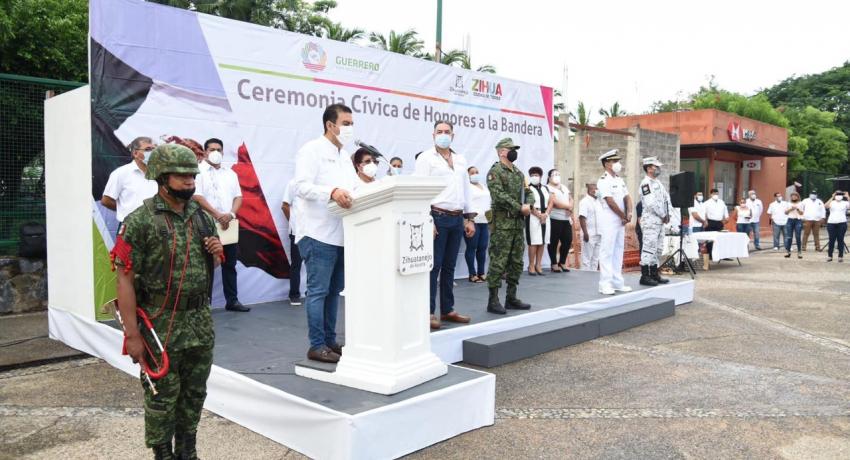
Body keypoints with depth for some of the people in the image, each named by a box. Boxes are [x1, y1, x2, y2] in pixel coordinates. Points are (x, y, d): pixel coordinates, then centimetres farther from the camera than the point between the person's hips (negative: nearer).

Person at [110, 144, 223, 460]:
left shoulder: (203, 217, 8)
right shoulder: (140, 221, -11)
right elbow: (125, 279, -13)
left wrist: (217, 253, -4)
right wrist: (132, 335, -15)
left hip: (201, 322, 6)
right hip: (161, 325, -5)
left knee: (194, 394, 16)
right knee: (162, 398, 7)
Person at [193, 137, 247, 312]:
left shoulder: (230, 173, 15)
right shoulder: (199, 172, 0)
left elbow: (238, 197, 10)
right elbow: (197, 197, -10)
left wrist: (231, 214, -9)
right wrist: (217, 215, -17)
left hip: (229, 225, 5)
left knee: (230, 264, 8)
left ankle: (232, 300, 15)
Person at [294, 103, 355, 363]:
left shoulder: (345, 156, 21)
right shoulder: (311, 150, -5)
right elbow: (302, 186, -17)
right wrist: (332, 192, -31)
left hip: (340, 233, 9)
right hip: (318, 233, -8)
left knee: (334, 290, 12)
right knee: (318, 291, -4)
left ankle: (330, 341, 21)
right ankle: (317, 346, 3)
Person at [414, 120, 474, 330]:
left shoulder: (460, 159, 17)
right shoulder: (426, 158, -1)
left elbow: (467, 189, 19)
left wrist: (469, 218, 13)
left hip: (457, 219, 6)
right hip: (437, 217, -6)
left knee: (449, 266, 11)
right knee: (434, 266, -5)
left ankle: (447, 310, 18)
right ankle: (429, 312, 1)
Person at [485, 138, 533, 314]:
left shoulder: (519, 173, 18)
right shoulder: (495, 171, -7)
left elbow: (528, 192, 16)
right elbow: (499, 196, -18)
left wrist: (528, 205, -6)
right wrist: (520, 208, -16)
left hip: (518, 223, 8)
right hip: (502, 223, -8)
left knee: (516, 262, 10)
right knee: (498, 262, -7)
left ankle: (511, 298, 19)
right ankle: (493, 300, -1)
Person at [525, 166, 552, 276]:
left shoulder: (545, 188, 17)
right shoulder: (528, 189, -3)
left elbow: (551, 202, 10)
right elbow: (530, 205, -12)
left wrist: (545, 214, -6)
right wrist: (539, 215, -16)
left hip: (545, 217, 6)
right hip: (533, 217, -6)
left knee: (542, 242, 6)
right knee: (533, 242, -7)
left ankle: (538, 265, 12)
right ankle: (531, 266, -1)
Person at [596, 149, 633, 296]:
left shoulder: (620, 180, 15)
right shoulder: (603, 181, -11)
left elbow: (627, 197, 10)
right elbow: (611, 202, -17)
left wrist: (629, 213, -7)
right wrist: (623, 217, -9)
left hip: (620, 221, 8)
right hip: (608, 221, -8)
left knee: (618, 252, 11)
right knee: (607, 252, -6)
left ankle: (617, 282, 17)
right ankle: (605, 284, -4)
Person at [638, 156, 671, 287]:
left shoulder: (658, 183, 17)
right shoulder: (645, 183, -13)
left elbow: (666, 198, 19)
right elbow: (651, 203, -21)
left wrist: (667, 214, 5)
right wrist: (663, 216, -11)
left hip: (660, 221, 10)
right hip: (650, 221, -10)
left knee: (657, 249, 12)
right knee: (649, 248, -9)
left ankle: (654, 274, 19)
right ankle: (645, 276, -5)